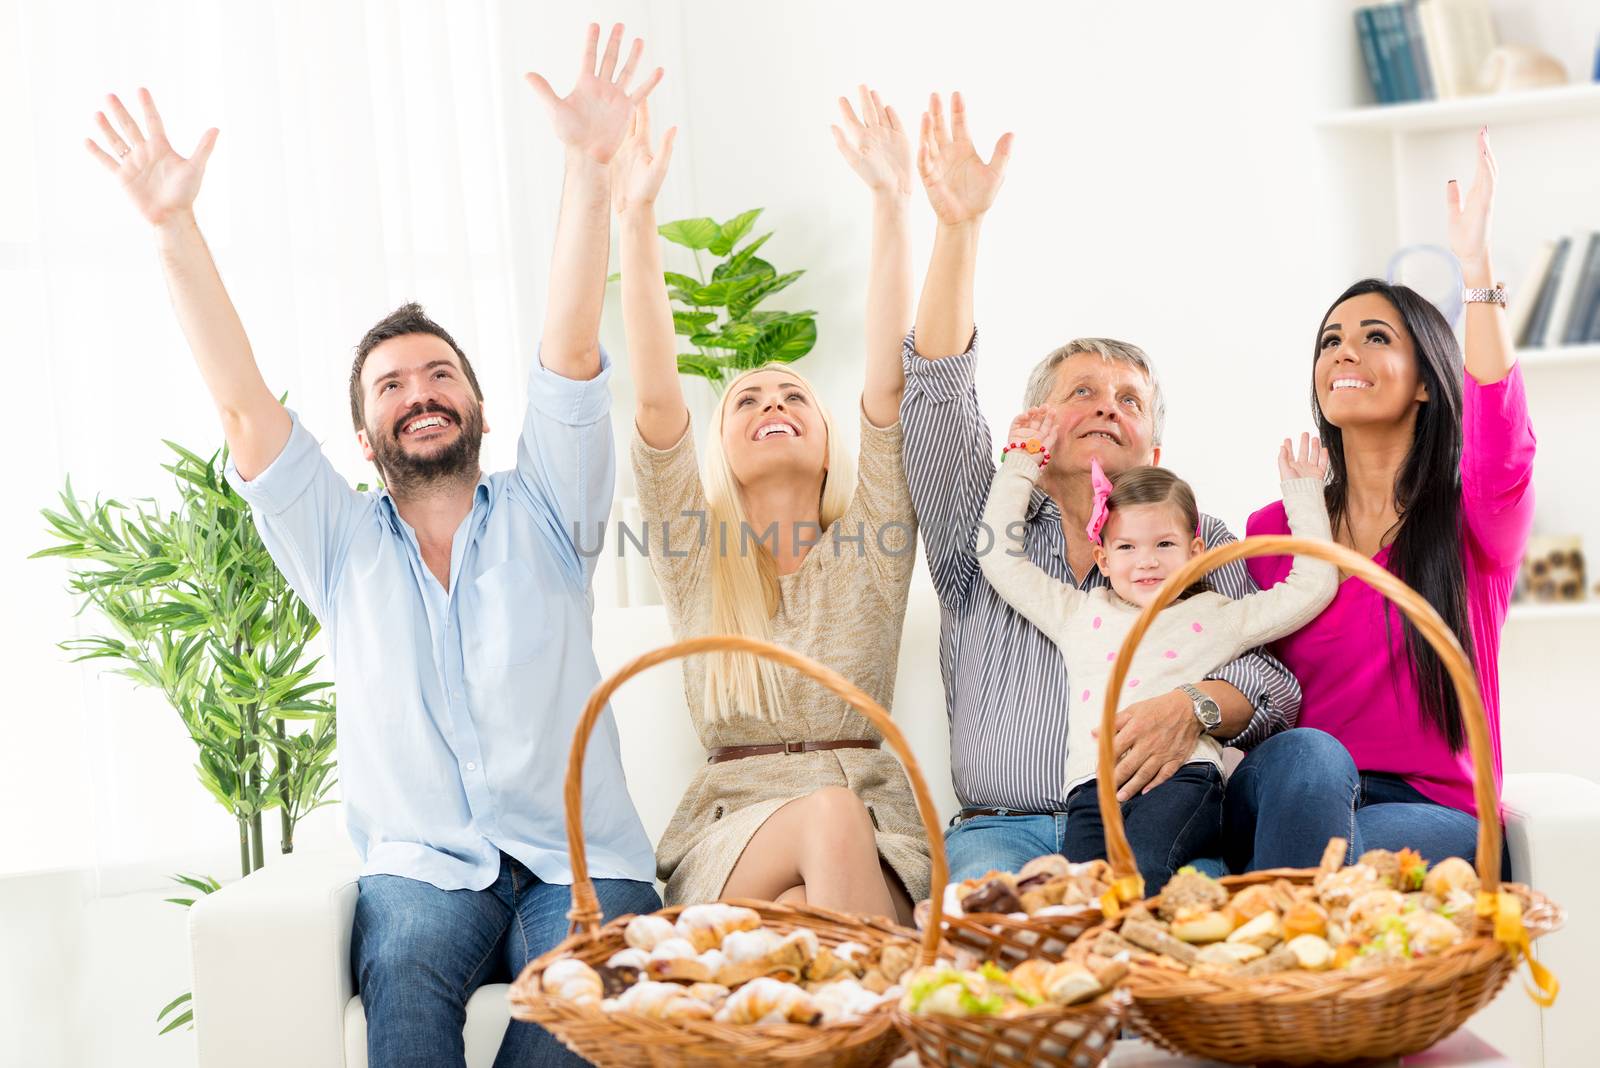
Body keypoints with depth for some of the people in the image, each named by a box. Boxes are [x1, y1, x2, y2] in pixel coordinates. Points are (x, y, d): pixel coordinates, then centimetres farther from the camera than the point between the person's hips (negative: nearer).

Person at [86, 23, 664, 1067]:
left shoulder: (540, 512, 9)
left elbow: (571, 353, -5)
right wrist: (174, 228, -7)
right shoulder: (341, 543, 12)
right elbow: (243, 402, 2)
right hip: (423, 865, 1)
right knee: (403, 973, -33)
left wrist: (590, 167, -17)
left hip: (579, 858, 0)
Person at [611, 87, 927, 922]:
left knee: (809, 908, -33)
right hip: (728, 838, 0)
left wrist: (890, 205, -9)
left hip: (873, 841, 1)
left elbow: (887, 384, -1)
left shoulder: (869, 545, 11)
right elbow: (655, 400, -2)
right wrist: (635, 220, -10)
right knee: (829, 817, -33)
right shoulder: (697, 555, 11)